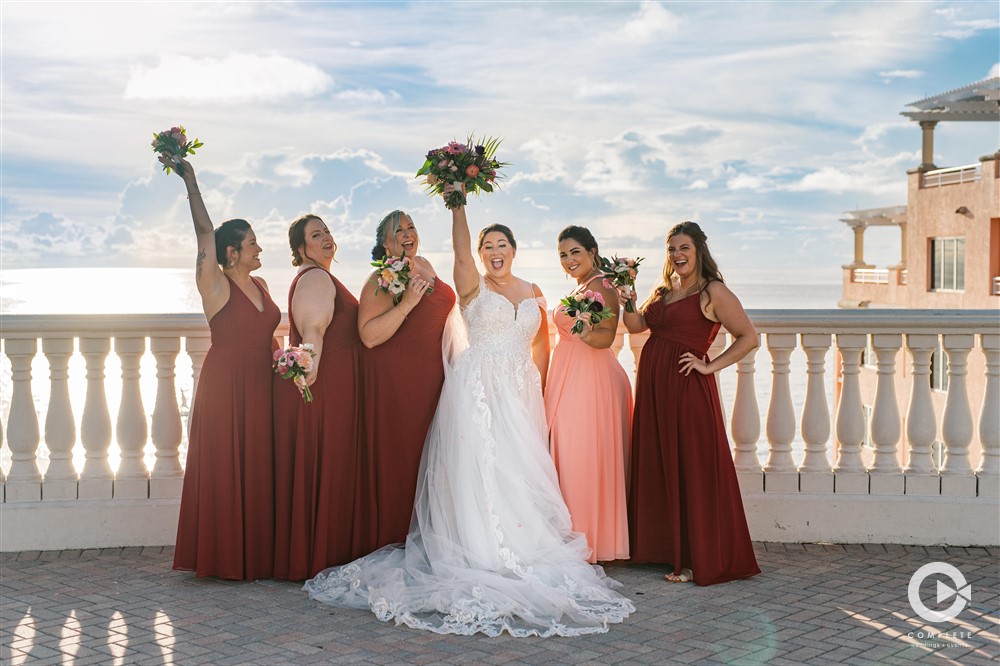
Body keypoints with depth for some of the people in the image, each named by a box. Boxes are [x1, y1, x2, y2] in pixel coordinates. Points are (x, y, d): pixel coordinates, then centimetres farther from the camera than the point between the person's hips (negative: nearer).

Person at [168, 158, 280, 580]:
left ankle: (255, 556, 14)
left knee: (258, 470, 7)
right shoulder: (215, 286, -7)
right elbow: (205, 232, -15)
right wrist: (190, 182, -17)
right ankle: (224, 559, 5)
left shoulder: (260, 285, 13)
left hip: (260, 388, 7)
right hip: (225, 386, -6)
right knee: (226, 470, -3)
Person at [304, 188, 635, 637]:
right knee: (479, 469, -8)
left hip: (521, 393, 4)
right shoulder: (472, 286, 1)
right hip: (477, 391, -4)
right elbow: (460, 252, -17)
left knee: (521, 471, 2)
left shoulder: (532, 292, 15)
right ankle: (483, 562, -5)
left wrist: (538, 387, 12)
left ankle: (526, 556, 11)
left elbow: (541, 342, 21)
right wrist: (458, 204, -28)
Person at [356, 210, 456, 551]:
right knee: (397, 455, -2)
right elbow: (369, 336, -24)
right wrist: (406, 303, -28)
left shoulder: (426, 266, 10)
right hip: (395, 380, -7)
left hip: (432, 377, 7)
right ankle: (390, 540, 10)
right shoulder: (380, 280, -13)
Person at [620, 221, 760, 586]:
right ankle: (666, 548, 22)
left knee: (693, 471, -3)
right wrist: (628, 304, -5)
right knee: (657, 468, 11)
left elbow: (749, 338, -11)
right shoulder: (663, 291, 16)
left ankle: (699, 559, 6)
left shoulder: (713, 292, -7)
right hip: (653, 387, 8)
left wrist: (710, 366, -13)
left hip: (688, 389, -8)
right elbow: (637, 325, 13)